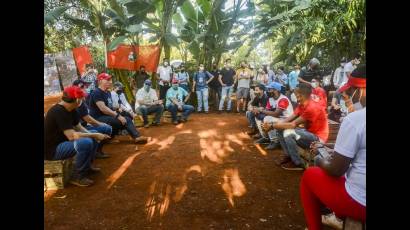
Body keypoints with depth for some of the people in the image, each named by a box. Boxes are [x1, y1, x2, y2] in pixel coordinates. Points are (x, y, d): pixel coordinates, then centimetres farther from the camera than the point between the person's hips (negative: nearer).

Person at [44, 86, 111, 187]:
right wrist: (94, 135, -24)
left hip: (62, 141, 10)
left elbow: (79, 128, 6)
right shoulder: (58, 112, -27)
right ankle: (77, 176, -12)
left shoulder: (70, 110, 2)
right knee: (86, 143, -30)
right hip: (52, 149, -10)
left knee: (92, 137, 10)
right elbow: (71, 136, -33)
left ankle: (87, 166, 19)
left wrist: (94, 135, -11)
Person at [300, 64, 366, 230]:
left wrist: (321, 161, 4)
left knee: (310, 175, 14)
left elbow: (336, 170, -16)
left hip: (358, 203, -7)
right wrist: (337, 153, 18)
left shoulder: (355, 119, -22)